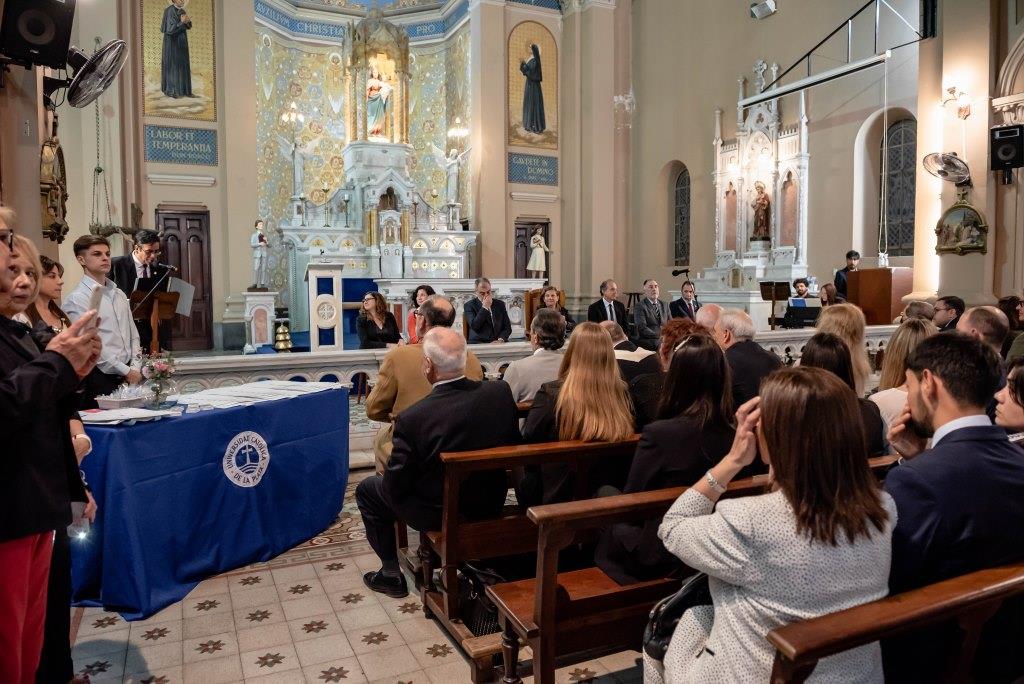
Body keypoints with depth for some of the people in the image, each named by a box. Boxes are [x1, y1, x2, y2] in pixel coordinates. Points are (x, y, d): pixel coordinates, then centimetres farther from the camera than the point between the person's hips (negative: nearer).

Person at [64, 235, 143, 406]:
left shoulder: (119, 295, 15)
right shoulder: (77, 299, -7)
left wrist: (135, 368, 2)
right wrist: (126, 371, -11)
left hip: (130, 377, 6)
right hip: (101, 378, -6)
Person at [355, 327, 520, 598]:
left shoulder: (411, 418, -29)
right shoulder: (501, 391, -17)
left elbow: (395, 487, -17)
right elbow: (512, 446, -2)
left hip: (438, 514, -4)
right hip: (491, 503, 5)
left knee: (367, 490, 20)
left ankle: (391, 573, 29)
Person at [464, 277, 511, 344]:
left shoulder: (500, 304, 13)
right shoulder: (469, 305, 3)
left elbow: (507, 327, 10)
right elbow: (474, 326, -11)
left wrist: (501, 339, -9)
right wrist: (485, 308, -11)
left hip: (498, 343, 4)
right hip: (478, 344, -4)